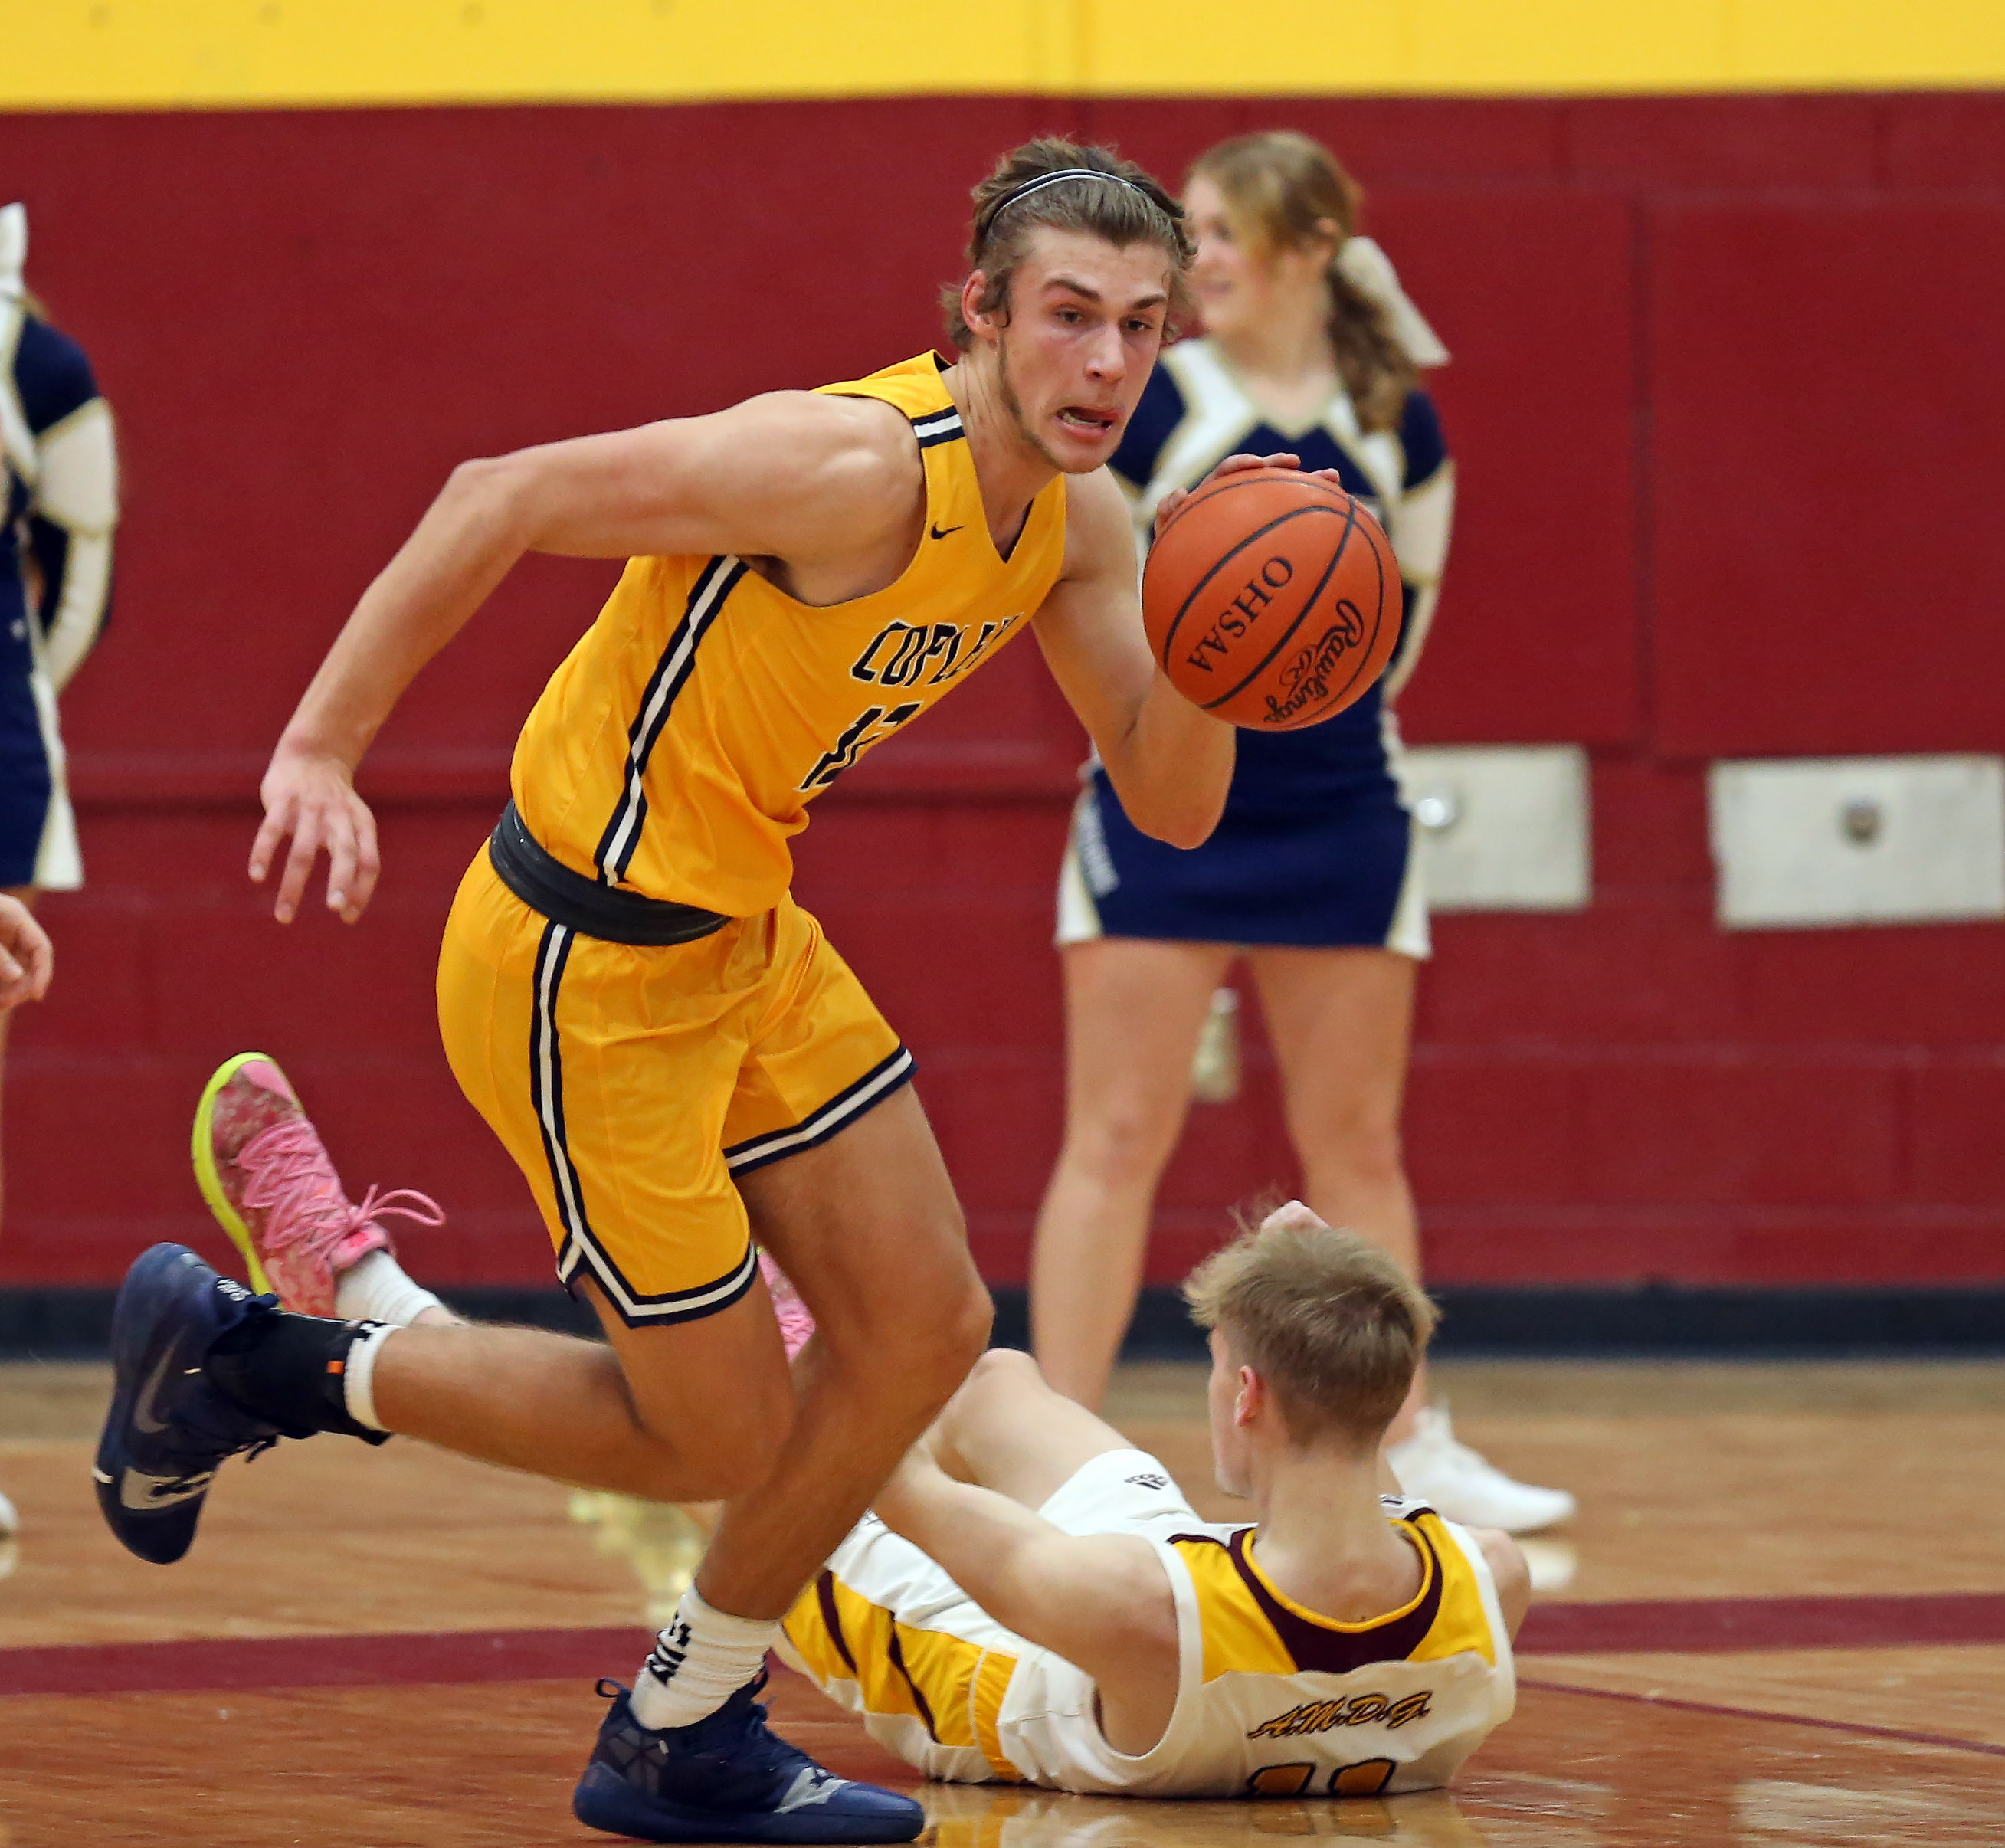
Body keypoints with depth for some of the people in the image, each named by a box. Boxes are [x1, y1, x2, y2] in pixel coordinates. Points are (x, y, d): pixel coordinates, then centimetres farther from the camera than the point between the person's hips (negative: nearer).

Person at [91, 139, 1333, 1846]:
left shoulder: (1074, 524, 2)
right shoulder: (859, 466, -26)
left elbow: (1171, 806, 3)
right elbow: (502, 503, -25)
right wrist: (321, 751, -27)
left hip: (749, 937, 9)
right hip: (582, 970, -9)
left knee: (926, 1332, 8)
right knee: (721, 1438, -1)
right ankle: (236, 1359, 14)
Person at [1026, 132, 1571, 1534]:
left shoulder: (1397, 426, 3)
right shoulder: (1148, 401, -3)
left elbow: (1398, 632, 10)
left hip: (1339, 815, 2)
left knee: (1357, 1146, 10)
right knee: (1117, 1140, -3)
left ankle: (1410, 1446, 19)